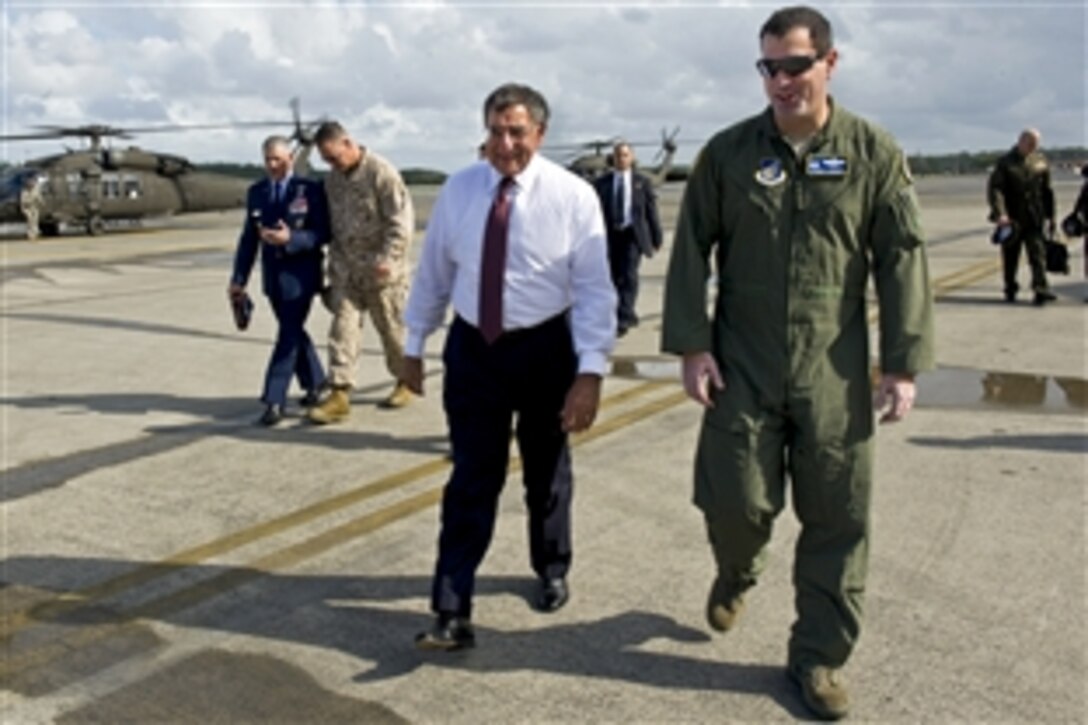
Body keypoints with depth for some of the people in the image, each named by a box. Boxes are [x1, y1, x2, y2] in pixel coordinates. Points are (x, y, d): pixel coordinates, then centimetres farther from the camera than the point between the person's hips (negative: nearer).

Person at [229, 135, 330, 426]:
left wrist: (290, 238, -24)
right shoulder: (256, 192, 9)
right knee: (293, 332, 15)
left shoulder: (310, 190, -6)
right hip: (273, 273, 5)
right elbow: (248, 237, 9)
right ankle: (315, 381, 32)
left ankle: (274, 401, -7)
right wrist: (239, 278, 4)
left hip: (300, 273, -5)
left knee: (289, 334, -8)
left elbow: (323, 233, -9)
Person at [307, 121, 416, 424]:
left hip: (380, 270, -6)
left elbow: (401, 221, -17)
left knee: (392, 328, 7)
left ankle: (406, 382, 27)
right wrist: (335, 261, 16)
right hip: (346, 268, 6)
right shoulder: (333, 179, 9)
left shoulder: (381, 172, -14)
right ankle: (339, 394, 0)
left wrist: (387, 259, -23)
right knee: (343, 327, -1)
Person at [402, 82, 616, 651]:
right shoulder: (458, 189, -2)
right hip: (472, 348, 1)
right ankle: (452, 612, 4)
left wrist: (590, 371, -21)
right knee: (471, 479, 0)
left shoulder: (573, 196, -11)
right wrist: (414, 344, 9)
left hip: (544, 349, -1)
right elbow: (433, 273, 5)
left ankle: (551, 571, 42)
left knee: (545, 473, 18)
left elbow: (594, 289, -14)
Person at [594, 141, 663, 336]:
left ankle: (623, 319, -15)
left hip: (633, 235, -2)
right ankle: (629, 315, 26)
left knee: (629, 274, -15)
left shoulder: (642, 182, 5)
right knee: (616, 277, 8)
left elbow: (651, 211, 7)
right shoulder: (601, 183, 4)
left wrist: (656, 238, 5)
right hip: (611, 235, 2)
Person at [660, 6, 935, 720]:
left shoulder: (874, 153, 0)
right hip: (742, 366, 0)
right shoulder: (728, 152, 2)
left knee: (837, 520, 5)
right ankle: (737, 574, 38)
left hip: (834, 372, 0)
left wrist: (903, 364, -4)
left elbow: (903, 260, 0)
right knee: (735, 501, 1)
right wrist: (692, 345, -4)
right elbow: (691, 251, 3)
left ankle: (820, 656, 22)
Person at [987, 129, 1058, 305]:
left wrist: (1049, 216, 14)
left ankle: (1041, 290, -15)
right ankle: (1010, 290, 22)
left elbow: (1047, 190, 15)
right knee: (1010, 257, 8)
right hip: (1011, 219, -2)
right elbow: (994, 189, -13)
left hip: (1034, 218, 2)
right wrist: (1000, 214, -25)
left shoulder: (1040, 160, 8)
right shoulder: (1005, 163, -4)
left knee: (1038, 253, -9)